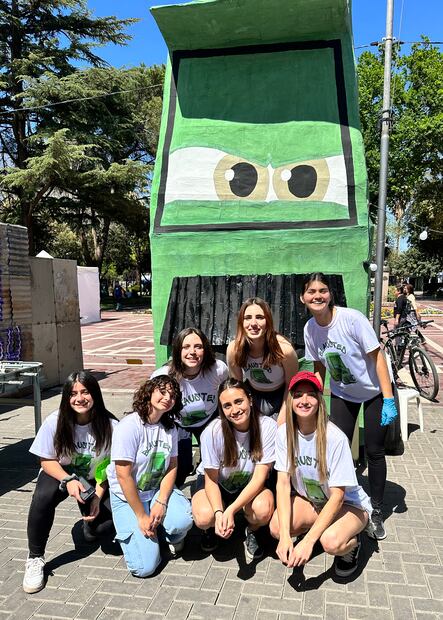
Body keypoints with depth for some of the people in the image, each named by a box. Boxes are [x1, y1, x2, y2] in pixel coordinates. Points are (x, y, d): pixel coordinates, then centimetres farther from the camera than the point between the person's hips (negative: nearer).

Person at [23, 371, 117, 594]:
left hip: (95, 480, 1)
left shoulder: (110, 425, -23)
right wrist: (68, 481, -27)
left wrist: (98, 496, -18)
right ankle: (35, 558, -11)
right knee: (42, 497, -33)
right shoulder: (55, 422, -22)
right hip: (60, 474, 0)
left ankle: (90, 526, 20)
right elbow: (47, 460, -11)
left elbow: (110, 467, -11)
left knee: (113, 519, -20)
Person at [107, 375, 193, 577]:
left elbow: (172, 466, 0)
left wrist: (161, 502, -15)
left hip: (158, 490, 4)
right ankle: (133, 532, 18)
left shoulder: (170, 428, -1)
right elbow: (123, 475, -20)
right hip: (128, 496, -4)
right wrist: (141, 516, -17)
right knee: (145, 567, -13)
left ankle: (171, 537, 9)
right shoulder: (129, 426, -21)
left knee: (183, 520, -27)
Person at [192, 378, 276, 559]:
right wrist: (219, 513, -33)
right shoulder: (212, 433, -27)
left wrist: (231, 510, -34)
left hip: (251, 485, 1)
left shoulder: (268, 427, -26)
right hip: (216, 482, 0)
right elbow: (211, 479, -15)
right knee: (204, 517, -30)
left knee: (263, 509, -32)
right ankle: (210, 528, 9)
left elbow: (259, 477, -23)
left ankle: (251, 531, 6)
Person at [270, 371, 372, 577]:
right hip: (309, 501, 5)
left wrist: (308, 541, -31)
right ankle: (311, 529, 10)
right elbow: (283, 483, -15)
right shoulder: (284, 432, -15)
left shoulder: (335, 437, -28)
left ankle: (351, 543, 2)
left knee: (331, 541, -34)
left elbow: (337, 496, -25)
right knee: (276, 528, -23)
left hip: (348, 503, -4)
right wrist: (285, 536, -27)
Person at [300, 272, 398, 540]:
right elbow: (319, 367, 2)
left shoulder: (352, 318, -26)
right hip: (342, 394, 4)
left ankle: (377, 512, 22)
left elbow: (377, 356, -22)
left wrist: (389, 400, -23)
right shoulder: (310, 328, -11)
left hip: (374, 391, -3)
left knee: (374, 452, 2)